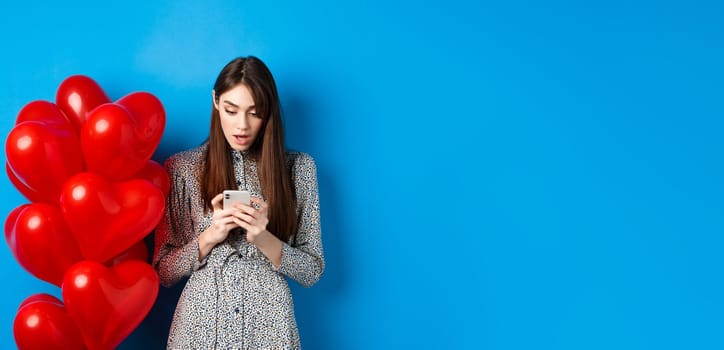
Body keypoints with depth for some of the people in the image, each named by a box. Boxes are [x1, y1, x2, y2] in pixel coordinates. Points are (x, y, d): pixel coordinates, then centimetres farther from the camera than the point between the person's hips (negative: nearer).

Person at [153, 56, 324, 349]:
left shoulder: (298, 168, -1)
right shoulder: (182, 167, -2)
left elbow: (312, 271, -1)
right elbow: (164, 272, 0)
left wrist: (262, 238, -16)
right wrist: (210, 236, -16)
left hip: (268, 325, 0)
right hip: (200, 323, 0)